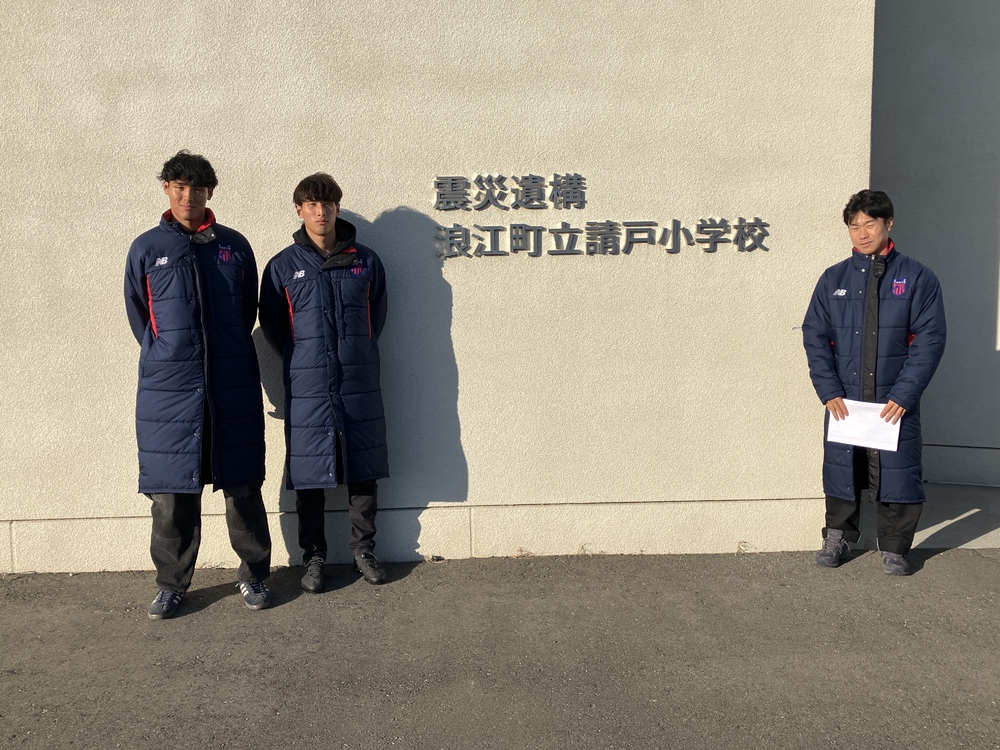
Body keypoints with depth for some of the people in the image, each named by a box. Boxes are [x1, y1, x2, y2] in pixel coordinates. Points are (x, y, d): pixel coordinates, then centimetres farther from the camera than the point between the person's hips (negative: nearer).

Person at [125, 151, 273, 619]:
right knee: (171, 491, 2)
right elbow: (138, 316, 14)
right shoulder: (146, 249, 6)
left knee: (243, 486, 5)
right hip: (168, 387, 0)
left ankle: (253, 575, 20)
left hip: (233, 387, 1)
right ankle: (172, 584, 17)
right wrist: (169, 357, 12)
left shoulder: (234, 246, 8)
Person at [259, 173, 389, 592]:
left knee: (363, 471, 7)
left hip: (359, 384, 1)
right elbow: (271, 326, 9)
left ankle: (364, 550, 23)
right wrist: (302, 360, 8)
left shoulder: (365, 261, 6)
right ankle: (313, 558, 18)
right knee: (309, 475, 3)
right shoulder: (283, 266, 2)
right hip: (307, 388, -1)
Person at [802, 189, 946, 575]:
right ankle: (838, 539, 30)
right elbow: (814, 335, 3)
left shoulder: (917, 278, 0)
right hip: (843, 400, 2)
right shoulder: (834, 279, 6)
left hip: (895, 403, -2)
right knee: (840, 471, 10)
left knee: (896, 475, 2)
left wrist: (903, 395, -13)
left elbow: (929, 340, -5)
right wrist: (829, 391, -8)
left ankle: (894, 550, 21)